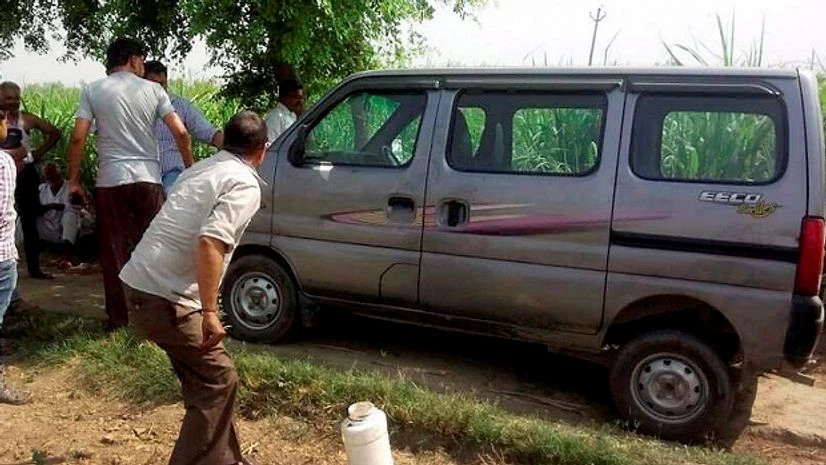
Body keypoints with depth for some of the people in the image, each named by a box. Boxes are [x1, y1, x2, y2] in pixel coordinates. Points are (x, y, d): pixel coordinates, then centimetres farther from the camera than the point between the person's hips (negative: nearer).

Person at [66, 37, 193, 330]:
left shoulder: (93, 90, 4)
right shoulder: (152, 89, 4)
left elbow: (78, 137, -4)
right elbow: (180, 132, -4)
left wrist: (74, 179, 4)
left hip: (110, 181, 0)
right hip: (148, 179, 0)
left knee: (115, 251, 8)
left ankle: (119, 317, 13)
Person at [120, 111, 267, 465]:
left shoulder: (203, 168, 16)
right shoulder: (245, 185, -11)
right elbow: (209, 243, -26)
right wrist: (210, 312, -22)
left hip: (142, 284, 9)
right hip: (165, 298, -9)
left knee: (202, 376, 19)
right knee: (217, 379, 3)